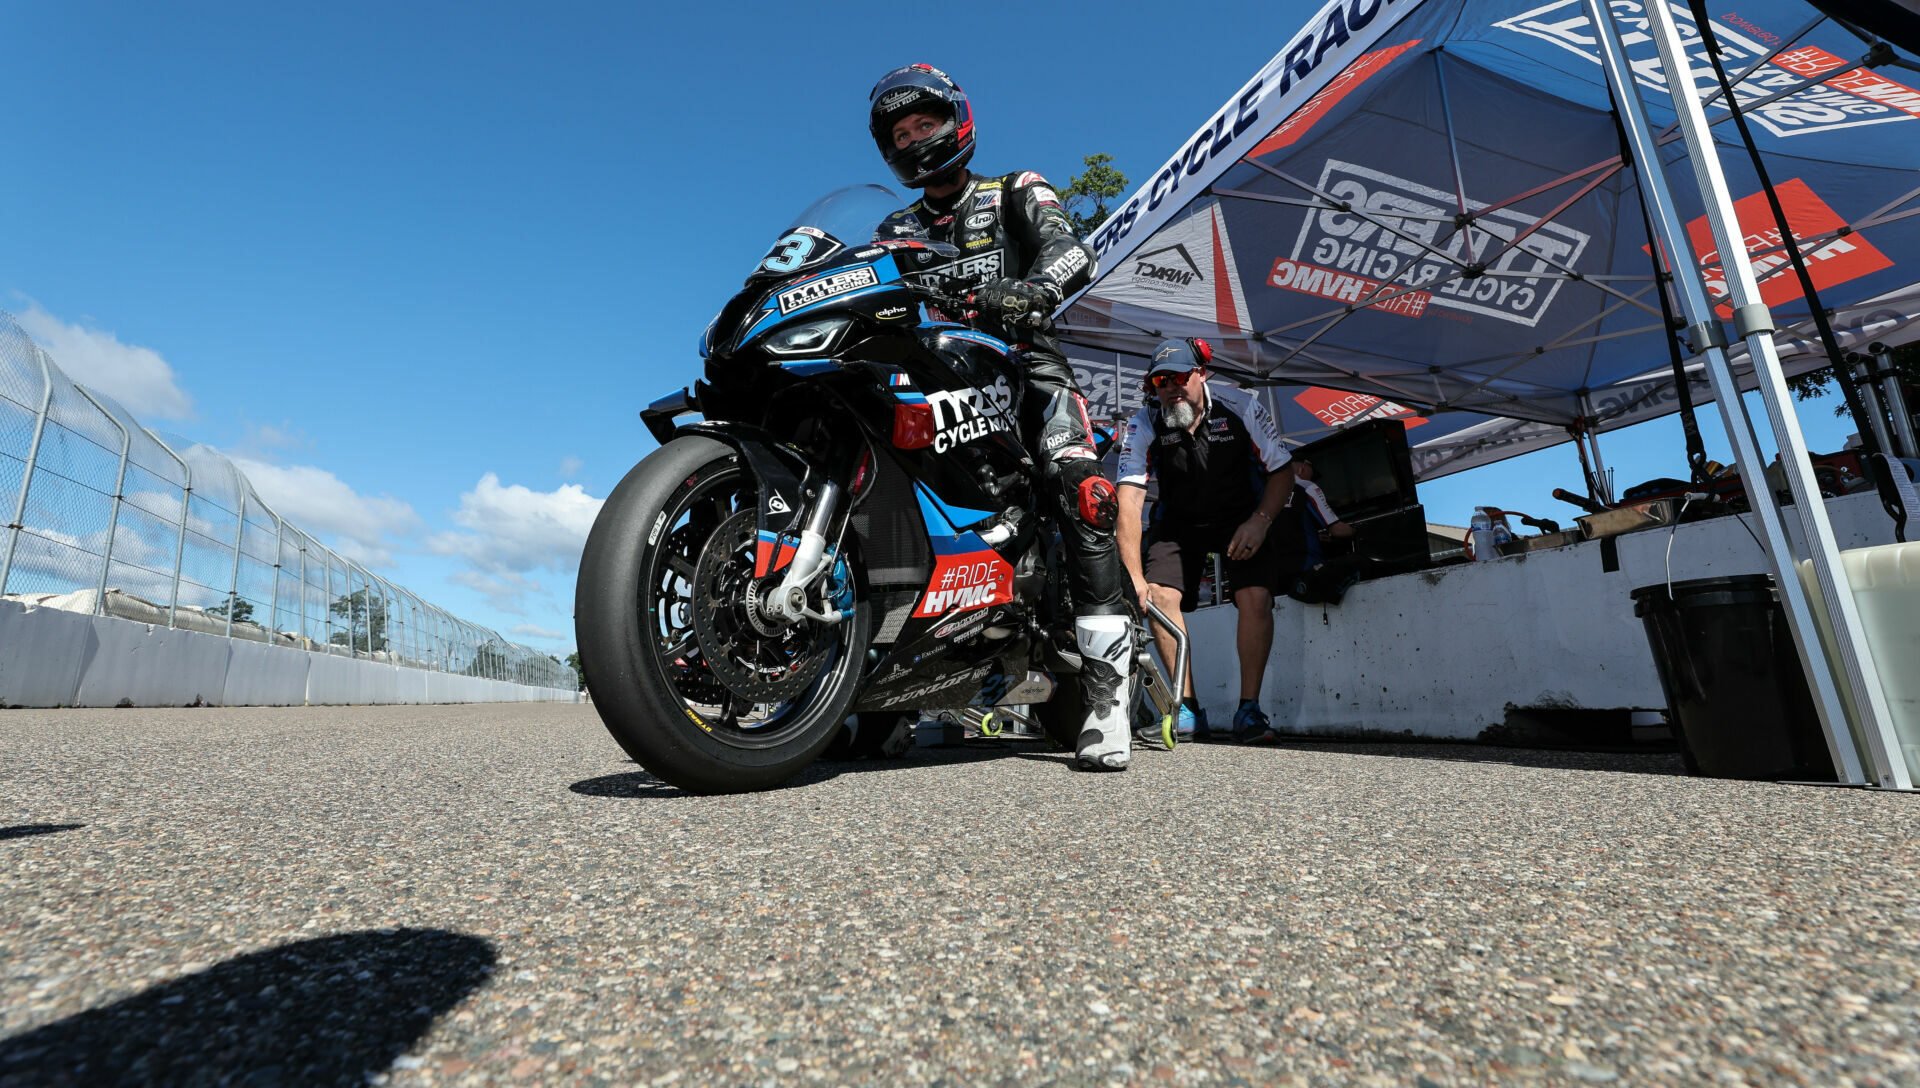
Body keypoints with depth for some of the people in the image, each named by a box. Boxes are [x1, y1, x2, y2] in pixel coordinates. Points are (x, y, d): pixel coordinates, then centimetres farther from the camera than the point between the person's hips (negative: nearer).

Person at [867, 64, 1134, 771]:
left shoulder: (1015, 193, 15)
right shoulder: (897, 230, 28)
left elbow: (1072, 250, -4)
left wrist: (1032, 288, -28)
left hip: (1023, 367, -3)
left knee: (1080, 495, -27)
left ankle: (1105, 693, -27)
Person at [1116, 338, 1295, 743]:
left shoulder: (1239, 406, -16)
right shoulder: (1144, 424, -17)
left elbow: (1282, 470, -6)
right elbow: (1130, 500, -25)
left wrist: (1260, 521, -23)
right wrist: (1134, 576, -33)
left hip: (1242, 517, 0)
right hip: (1179, 521, 1)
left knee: (1255, 597, -22)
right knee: (1159, 595, -20)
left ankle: (1249, 708, -7)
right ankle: (1188, 710, -6)